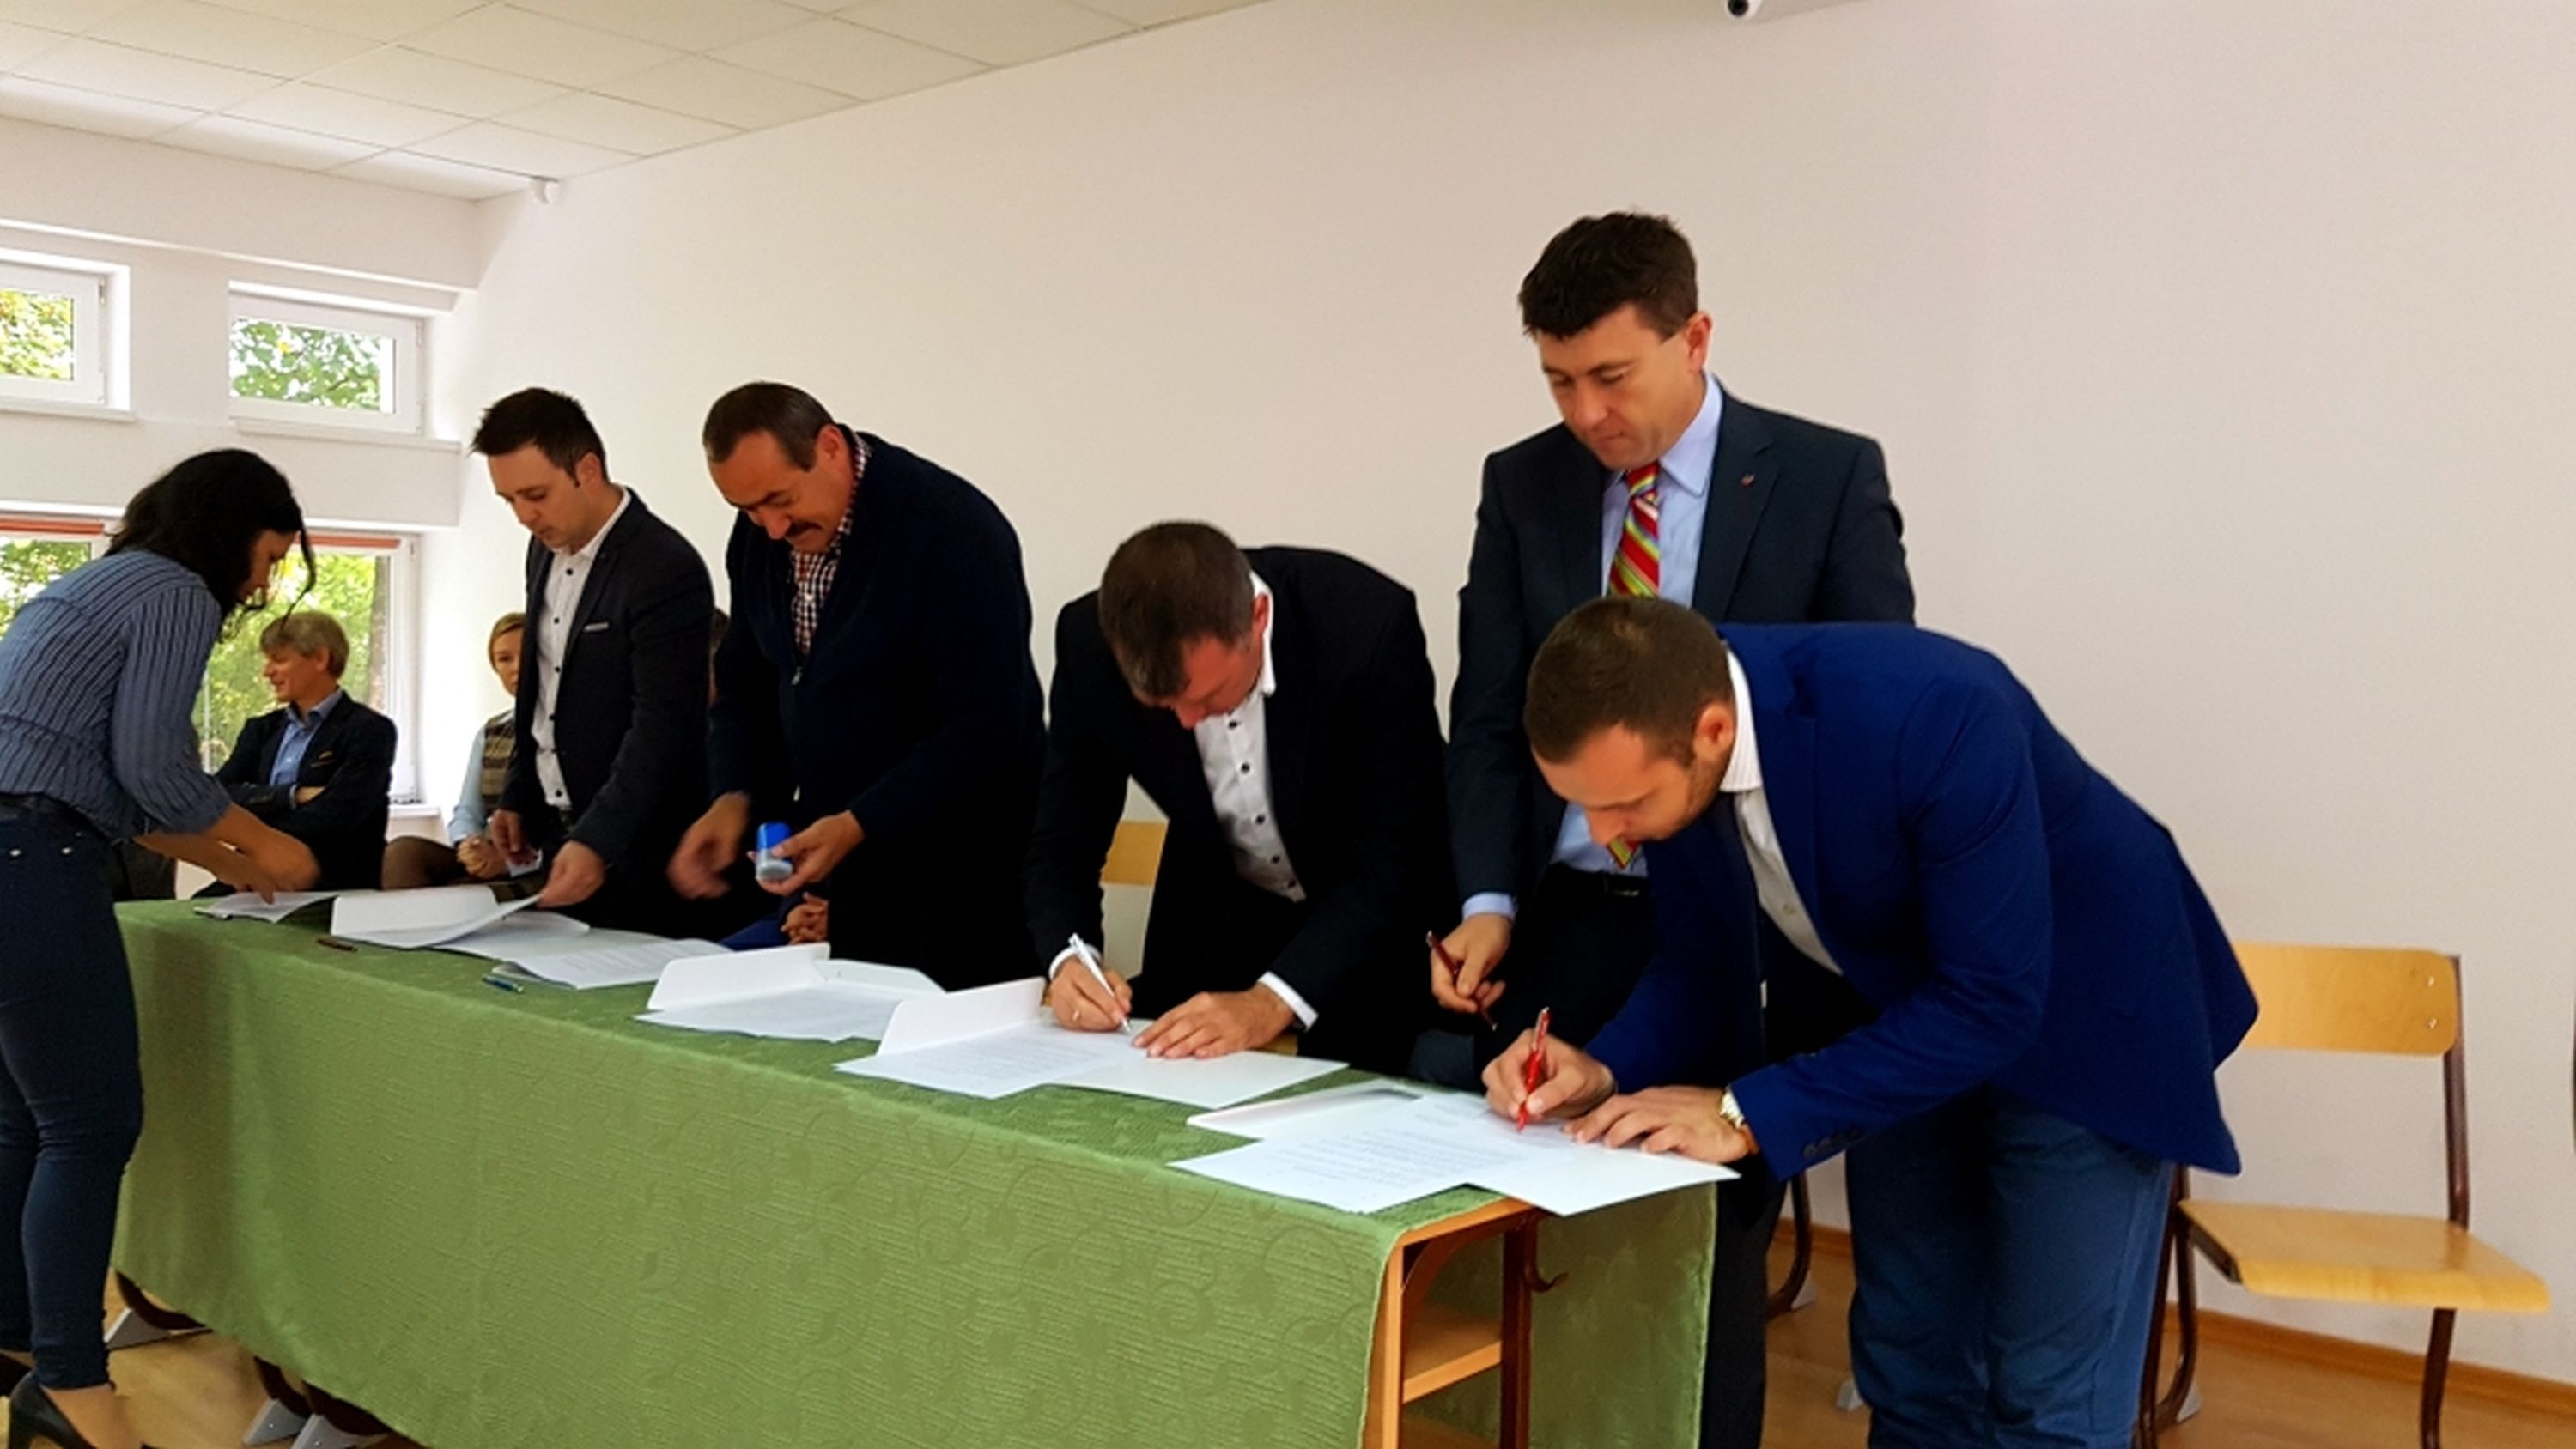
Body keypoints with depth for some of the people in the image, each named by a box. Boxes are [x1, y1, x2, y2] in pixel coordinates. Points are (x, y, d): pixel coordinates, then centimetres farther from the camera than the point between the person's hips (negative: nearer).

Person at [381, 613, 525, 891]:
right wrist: (471, 846, -8)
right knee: (403, 852, -21)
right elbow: (466, 813, 14)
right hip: (488, 863, 6)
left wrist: (512, 859, -22)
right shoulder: (489, 733, 19)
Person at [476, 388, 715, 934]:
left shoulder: (665, 570, -20)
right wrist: (517, 797, 14)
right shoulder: (547, 548, 7)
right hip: (558, 833, 8)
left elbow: (661, 727, -25)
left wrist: (597, 842, -31)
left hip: (636, 849, -8)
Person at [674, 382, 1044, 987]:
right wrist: (733, 796, -3)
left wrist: (858, 825, -24)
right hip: (825, 852, 6)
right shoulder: (759, 537, 4)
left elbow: (985, 725, -21)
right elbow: (745, 682, 14)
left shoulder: (954, 529, -18)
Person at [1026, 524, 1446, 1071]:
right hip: (1214, 918, 3)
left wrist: (1271, 1002, -37)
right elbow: (1062, 843, -10)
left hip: (1377, 922, -3)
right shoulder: (1091, 640, -20)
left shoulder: (1369, 623, -30)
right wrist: (1069, 960, -30)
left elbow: (1399, 859, -27)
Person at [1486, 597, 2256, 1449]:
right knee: (1909, 1370, 12)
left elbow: (1993, 1003, -32)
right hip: (1892, 1023, 5)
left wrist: (1749, 1114, -34)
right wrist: (1605, 1071, -22)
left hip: (2077, 1018, -5)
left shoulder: (1934, 714, -37)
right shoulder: (1658, 736, -18)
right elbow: (1701, 961, -4)